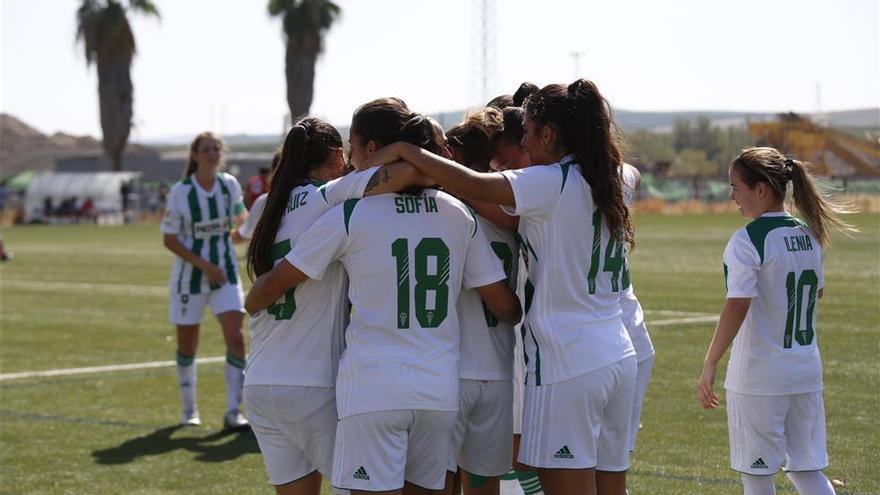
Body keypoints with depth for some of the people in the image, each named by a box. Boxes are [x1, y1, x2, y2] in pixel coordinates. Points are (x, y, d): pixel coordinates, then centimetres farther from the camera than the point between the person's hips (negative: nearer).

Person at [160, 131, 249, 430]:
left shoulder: (229, 185, -2)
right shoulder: (181, 192, -12)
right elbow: (169, 239, -10)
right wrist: (204, 265, -17)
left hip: (225, 271, 2)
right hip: (190, 276, -2)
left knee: (235, 337, -12)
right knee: (187, 346, 8)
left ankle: (233, 411, -7)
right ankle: (189, 410, 26)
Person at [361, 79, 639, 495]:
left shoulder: (553, 182, -11)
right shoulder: (604, 184, 14)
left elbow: (475, 186, -23)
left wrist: (403, 150, -12)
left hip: (568, 366, -8)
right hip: (618, 358, 9)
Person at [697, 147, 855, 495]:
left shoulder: (748, 241, -14)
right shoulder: (810, 236, 7)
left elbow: (737, 307, -21)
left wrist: (709, 366, -21)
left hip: (758, 376, -6)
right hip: (807, 374, 7)